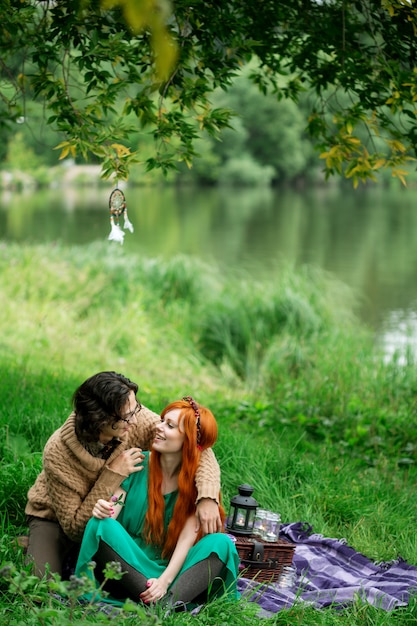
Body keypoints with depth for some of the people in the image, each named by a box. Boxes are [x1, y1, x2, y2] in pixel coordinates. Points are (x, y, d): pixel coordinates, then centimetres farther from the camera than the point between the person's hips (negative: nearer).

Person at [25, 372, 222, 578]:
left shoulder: (135, 419, -26)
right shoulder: (58, 453, -33)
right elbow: (74, 528, -28)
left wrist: (207, 497, -40)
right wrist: (113, 474, -36)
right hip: (56, 520, -4)